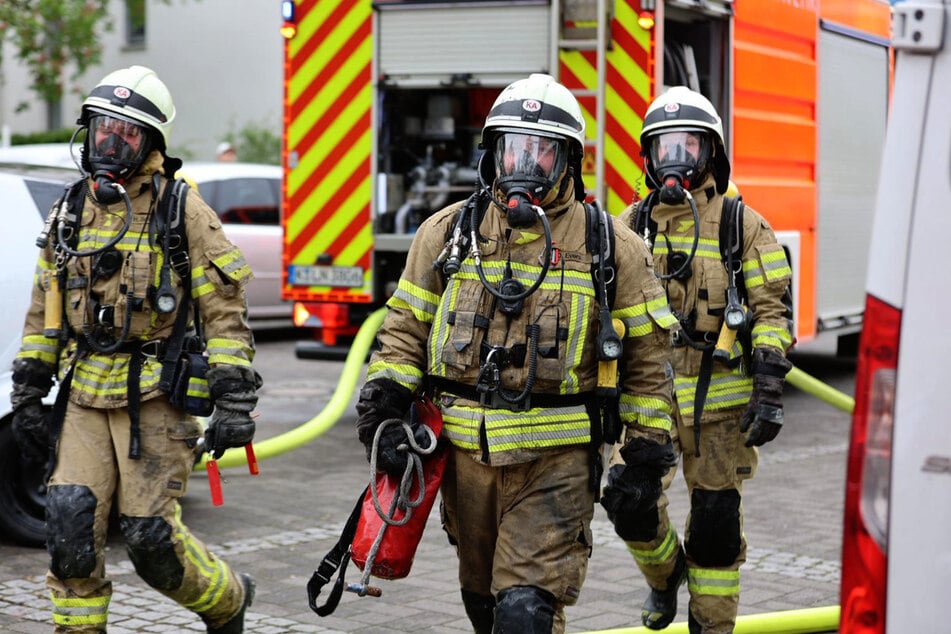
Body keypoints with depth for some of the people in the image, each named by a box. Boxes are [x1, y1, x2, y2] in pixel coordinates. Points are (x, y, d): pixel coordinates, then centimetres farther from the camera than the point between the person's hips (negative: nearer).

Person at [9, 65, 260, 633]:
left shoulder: (183, 212, -5)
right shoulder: (71, 212, 11)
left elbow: (225, 311, -7)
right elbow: (45, 311, 17)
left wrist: (234, 403, -12)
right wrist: (28, 396, 14)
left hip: (155, 396, -5)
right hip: (84, 399, 5)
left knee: (151, 536, -4)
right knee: (71, 525, -5)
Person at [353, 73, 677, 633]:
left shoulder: (610, 247, -1)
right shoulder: (449, 232, 6)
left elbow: (647, 351, 4)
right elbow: (407, 328, 12)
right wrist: (383, 406, -1)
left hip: (556, 464, -4)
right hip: (466, 454, 4)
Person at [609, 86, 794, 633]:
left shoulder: (741, 225, 1)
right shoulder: (631, 226, 9)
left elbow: (774, 309, -1)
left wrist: (770, 391, -10)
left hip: (720, 401, -2)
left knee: (716, 522, 1)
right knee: (630, 501, -9)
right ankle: (666, 574, 23)